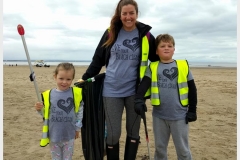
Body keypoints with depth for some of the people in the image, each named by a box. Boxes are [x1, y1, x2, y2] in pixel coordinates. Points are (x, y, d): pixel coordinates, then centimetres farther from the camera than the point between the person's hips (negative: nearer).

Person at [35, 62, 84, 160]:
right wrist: (40, 109, -16)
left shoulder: (76, 93, -9)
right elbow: (45, 114, 5)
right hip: (54, 135, 1)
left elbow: (80, 111, 1)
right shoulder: (48, 95, -7)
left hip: (69, 135, -1)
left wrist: (77, 128, 6)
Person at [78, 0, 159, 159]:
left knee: (133, 132, 12)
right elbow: (98, 59, 8)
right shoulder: (110, 33, 1)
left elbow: (157, 59, 11)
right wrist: (85, 78, 7)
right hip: (112, 91, 0)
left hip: (135, 91, 1)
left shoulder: (146, 35, -1)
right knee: (113, 134, 4)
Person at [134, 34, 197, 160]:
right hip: (159, 115, 2)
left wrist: (192, 110, 2)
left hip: (179, 115, -1)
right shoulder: (152, 68, 1)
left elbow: (192, 89, 4)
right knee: (160, 147, 18)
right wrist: (139, 100, -28)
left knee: (183, 149, 12)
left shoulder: (183, 66, -1)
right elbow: (144, 85, -11)